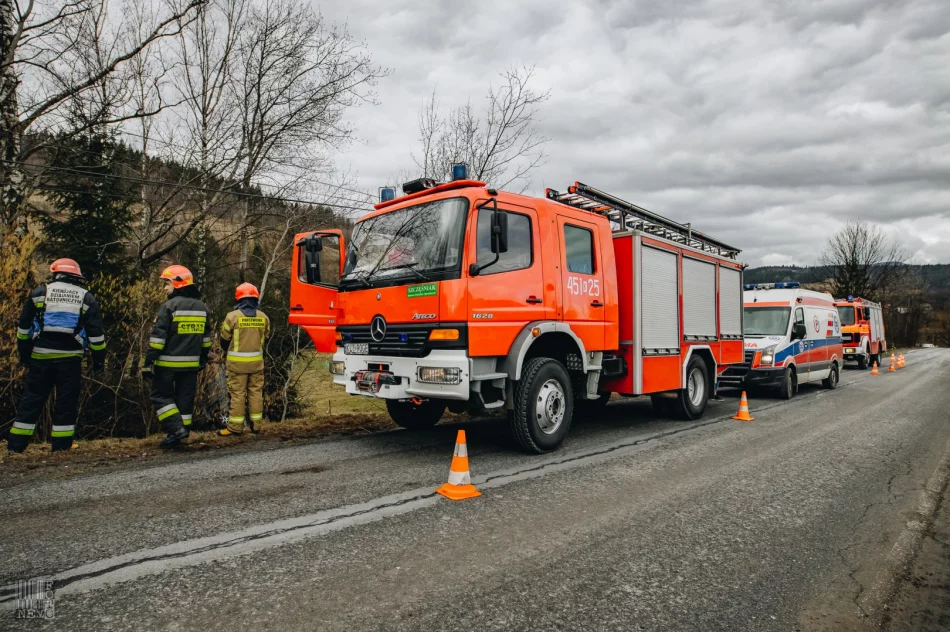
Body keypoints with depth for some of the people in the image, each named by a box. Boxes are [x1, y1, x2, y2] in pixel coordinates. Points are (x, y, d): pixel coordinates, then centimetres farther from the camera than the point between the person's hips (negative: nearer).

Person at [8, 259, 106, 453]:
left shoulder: (40, 292, 6)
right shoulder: (86, 297, 4)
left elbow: (23, 326, 7)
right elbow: (96, 332, 2)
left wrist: (24, 353, 16)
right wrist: (99, 358, 9)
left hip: (41, 356, 1)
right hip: (70, 358, -1)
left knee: (32, 400, 10)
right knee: (66, 403, 4)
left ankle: (16, 444, 14)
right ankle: (61, 446, 6)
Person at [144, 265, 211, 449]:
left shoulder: (169, 306, -12)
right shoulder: (202, 307, 8)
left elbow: (158, 337, -15)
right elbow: (206, 337, 15)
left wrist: (149, 362, -13)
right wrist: (203, 359, 23)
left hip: (168, 362, -6)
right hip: (191, 362, 6)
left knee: (161, 395, 7)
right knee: (185, 397, 12)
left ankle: (176, 428, -4)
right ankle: (183, 430, 17)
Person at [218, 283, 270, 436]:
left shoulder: (232, 316, -10)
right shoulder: (263, 317, 0)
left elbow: (224, 339, 0)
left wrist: (229, 352, 21)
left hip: (237, 361, -3)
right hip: (256, 361, 3)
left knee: (238, 393, 2)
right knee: (256, 391, 11)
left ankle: (235, 427, 6)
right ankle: (256, 424, 16)